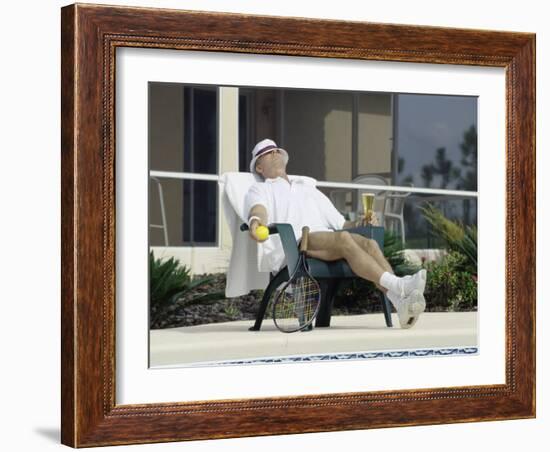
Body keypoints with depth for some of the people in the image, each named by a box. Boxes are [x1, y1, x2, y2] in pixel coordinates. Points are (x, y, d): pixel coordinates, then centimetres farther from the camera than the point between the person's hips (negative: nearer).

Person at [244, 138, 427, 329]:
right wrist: (256, 220, -28)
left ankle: (400, 304, -47)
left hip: (329, 242, 5)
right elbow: (259, 208, -3)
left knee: (369, 244, -26)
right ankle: (397, 284, -51)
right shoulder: (259, 190, 24)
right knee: (344, 238, -34)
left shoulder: (308, 188, 39)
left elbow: (340, 223, 32)